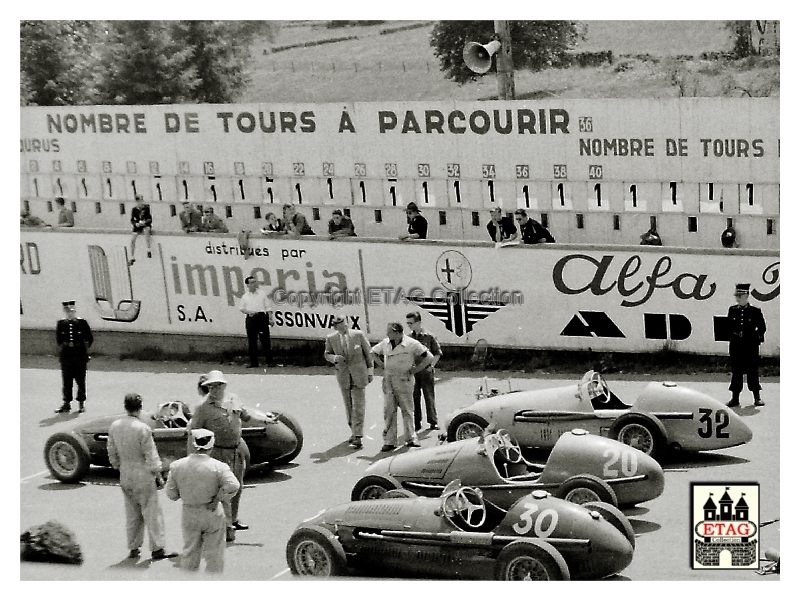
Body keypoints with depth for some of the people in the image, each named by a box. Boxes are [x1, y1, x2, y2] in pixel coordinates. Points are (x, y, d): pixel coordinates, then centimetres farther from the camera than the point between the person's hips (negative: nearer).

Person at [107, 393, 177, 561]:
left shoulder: (114, 426, 0)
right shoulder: (142, 428, -19)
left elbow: (112, 453, 10)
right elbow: (151, 456, -14)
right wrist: (158, 476, -5)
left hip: (125, 476, 6)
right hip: (143, 475, -6)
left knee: (132, 513, 16)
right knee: (152, 512, 2)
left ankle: (133, 548, 20)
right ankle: (157, 549, 5)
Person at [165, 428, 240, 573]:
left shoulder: (176, 466, -7)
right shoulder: (218, 467, -16)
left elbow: (171, 494, -3)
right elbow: (233, 486, -27)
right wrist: (218, 499, -13)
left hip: (189, 514, 3)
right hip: (212, 514, -3)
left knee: (190, 552, 17)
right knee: (214, 553, 11)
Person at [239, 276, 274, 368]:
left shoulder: (262, 294, 11)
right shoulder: (245, 296, 13)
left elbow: (267, 307, 9)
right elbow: (241, 308, 12)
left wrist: (271, 318, 0)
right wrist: (248, 311, -8)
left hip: (262, 317, -1)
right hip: (250, 318, 1)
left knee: (265, 340, -6)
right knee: (252, 342, 0)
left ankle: (269, 361, -2)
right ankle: (254, 363, 4)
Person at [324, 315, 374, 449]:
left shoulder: (358, 335, -4)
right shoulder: (331, 338, 0)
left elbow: (368, 353, 4)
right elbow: (327, 354, 11)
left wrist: (370, 371, 3)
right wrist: (335, 358, -12)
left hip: (358, 375, -2)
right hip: (343, 376, 2)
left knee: (358, 406, -6)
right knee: (348, 406, 10)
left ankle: (357, 436, -8)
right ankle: (354, 431, 25)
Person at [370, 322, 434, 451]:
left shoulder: (411, 344, -9)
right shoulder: (385, 343, 6)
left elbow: (429, 358, -5)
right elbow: (374, 352, 25)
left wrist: (415, 369, -7)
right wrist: (382, 365, 12)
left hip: (404, 380, -4)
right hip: (388, 381, 4)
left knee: (407, 410, 4)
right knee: (388, 411, 1)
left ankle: (411, 439, 15)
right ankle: (389, 441, 4)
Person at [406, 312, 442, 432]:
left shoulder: (429, 336, -4)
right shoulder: (409, 337, 5)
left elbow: (437, 353, 2)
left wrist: (431, 366, -7)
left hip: (426, 371, -3)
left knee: (429, 397, 1)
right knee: (414, 397, 5)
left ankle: (433, 422, 8)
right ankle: (416, 423, 12)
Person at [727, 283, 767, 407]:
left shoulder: (755, 311, 0)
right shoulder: (732, 310, 9)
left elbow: (762, 327, 4)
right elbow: (728, 326, 11)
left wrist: (757, 336, -8)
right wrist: (735, 333, -4)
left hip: (751, 346, -3)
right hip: (736, 345, 3)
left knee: (752, 371, 2)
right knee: (736, 371, 4)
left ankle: (757, 397, 10)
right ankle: (735, 397, 9)